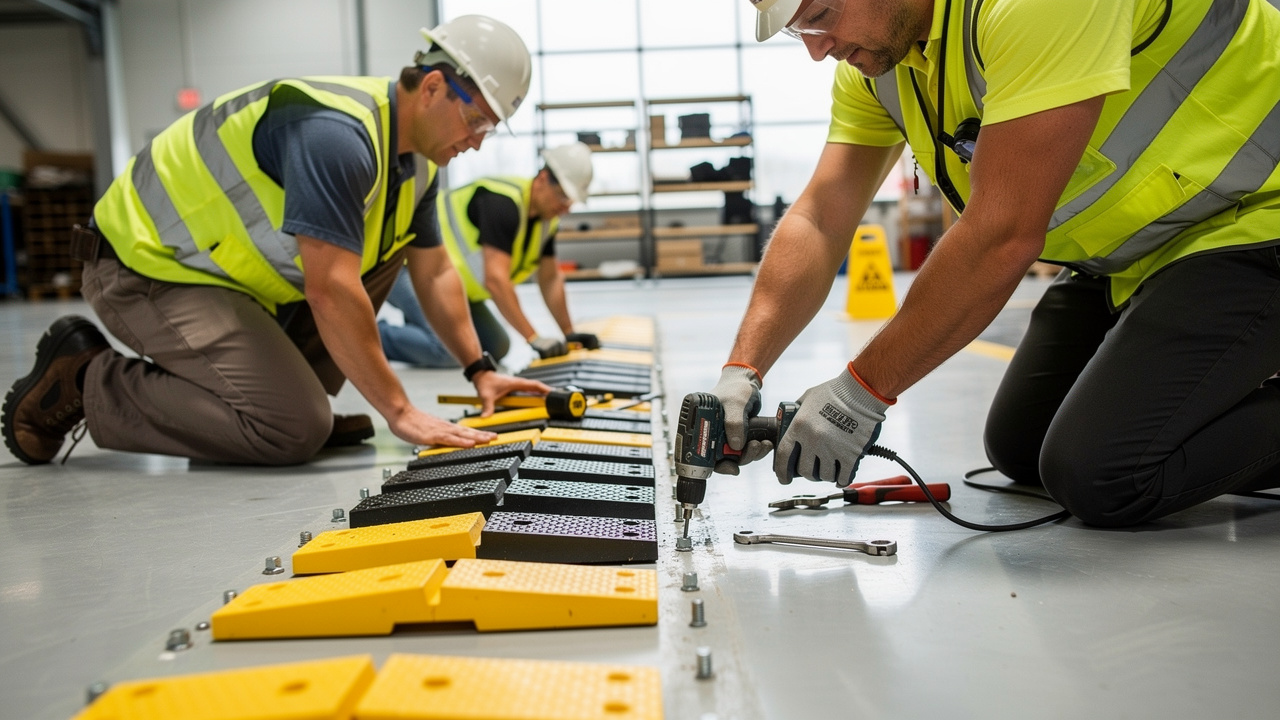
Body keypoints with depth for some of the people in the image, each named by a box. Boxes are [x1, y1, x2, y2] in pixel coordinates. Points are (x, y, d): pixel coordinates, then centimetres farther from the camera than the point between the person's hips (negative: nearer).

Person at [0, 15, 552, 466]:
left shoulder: (414, 157, 3)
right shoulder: (336, 135, -28)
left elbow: (435, 273, 11)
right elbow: (331, 292, -31)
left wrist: (480, 369, 6)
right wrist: (399, 412, -27)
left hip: (231, 265, 10)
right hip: (149, 267, -9)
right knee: (296, 430, -21)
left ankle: (287, 386, 7)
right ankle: (82, 378, -4)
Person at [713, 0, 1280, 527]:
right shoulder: (873, 50, -4)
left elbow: (1004, 235, -34)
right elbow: (819, 221, -6)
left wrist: (861, 390, -27)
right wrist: (742, 370, -18)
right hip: (1123, 253, 9)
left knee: (1099, 474, -20)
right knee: (1019, 448, 11)